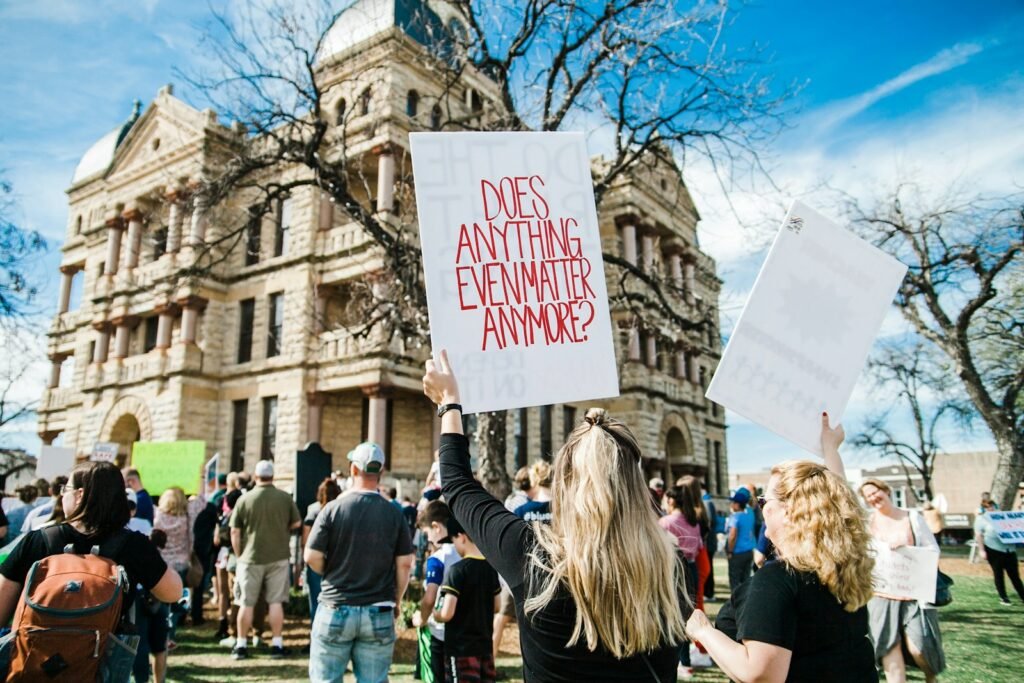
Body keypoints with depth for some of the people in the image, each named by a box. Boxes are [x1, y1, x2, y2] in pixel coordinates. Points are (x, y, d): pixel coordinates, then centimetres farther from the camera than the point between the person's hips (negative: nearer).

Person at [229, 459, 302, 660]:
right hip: (278, 557, 1)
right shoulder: (285, 498, -4)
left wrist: (239, 555, 9)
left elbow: (235, 532, -3)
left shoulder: (244, 499, -6)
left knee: (247, 603, 10)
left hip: (251, 558, 0)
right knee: (276, 602, 7)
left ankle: (241, 645, 18)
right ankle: (277, 645, 10)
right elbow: (297, 523, 6)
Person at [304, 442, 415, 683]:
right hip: (379, 615, 2)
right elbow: (405, 564, -1)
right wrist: (396, 602, 12)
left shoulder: (333, 508, -8)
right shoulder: (394, 514, -3)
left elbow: (311, 557, -7)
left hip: (336, 609, -1)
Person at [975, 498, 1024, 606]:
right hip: (994, 549, -4)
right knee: (998, 573, 1)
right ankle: (1003, 598, 10)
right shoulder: (981, 518, 2)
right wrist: (982, 550, -11)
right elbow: (978, 535, -3)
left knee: (1014, 573, 7)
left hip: (1009, 549, 4)